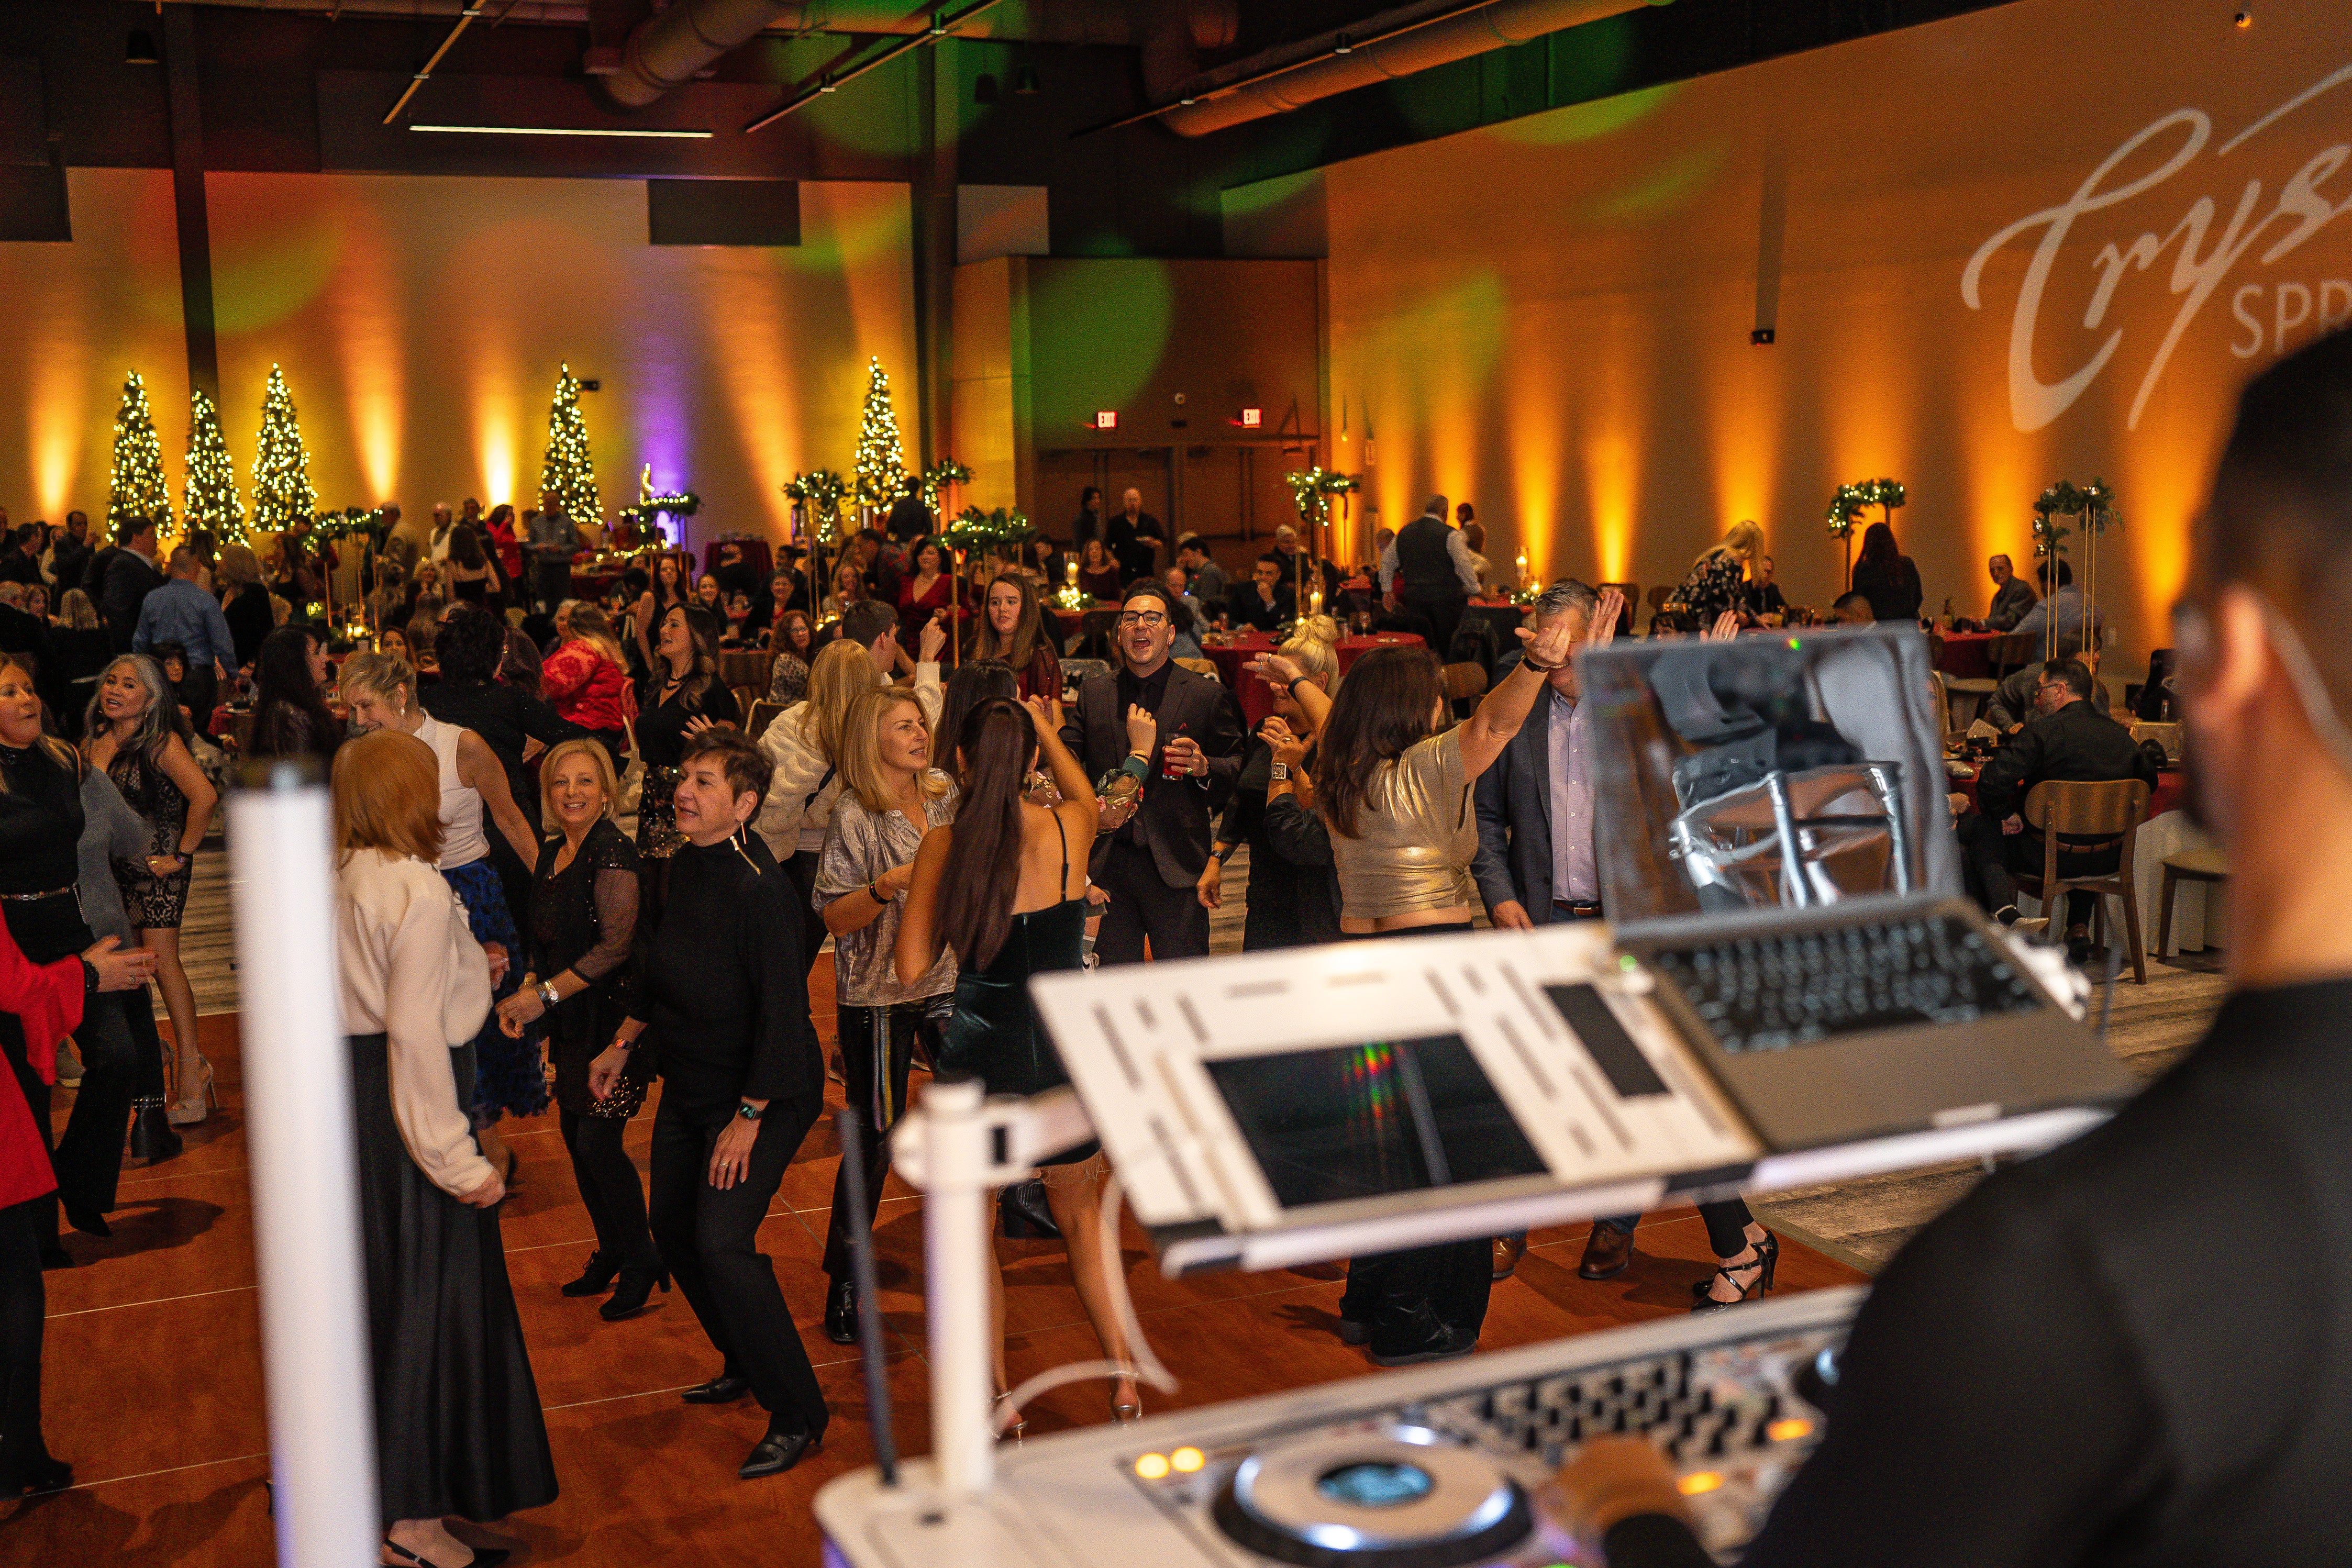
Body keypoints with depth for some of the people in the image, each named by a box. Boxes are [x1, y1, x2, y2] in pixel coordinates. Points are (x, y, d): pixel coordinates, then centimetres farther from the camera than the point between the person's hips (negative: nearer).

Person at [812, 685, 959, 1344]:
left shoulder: (945, 798, 4)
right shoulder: (855, 818, -13)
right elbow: (836, 919, -15)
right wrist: (890, 884, -28)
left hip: (945, 980, 5)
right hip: (877, 996, -5)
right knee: (874, 1140, 0)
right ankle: (844, 1284, 13)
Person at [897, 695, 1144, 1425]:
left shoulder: (942, 845, -10)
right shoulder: (1067, 826, -6)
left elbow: (912, 966, -6)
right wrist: (1049, 732, 37)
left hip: (980, 1055, -2)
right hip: (1067, 1047, 2)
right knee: (1081, 1215, 22)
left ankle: (998, 1399, 20)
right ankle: (1124, 1381, 18)